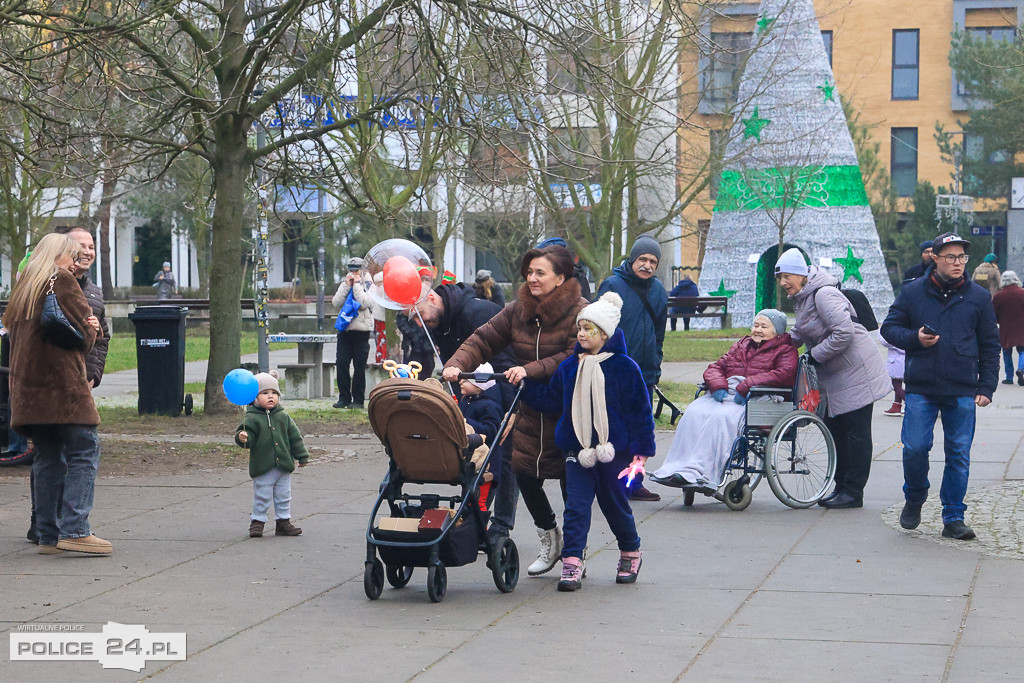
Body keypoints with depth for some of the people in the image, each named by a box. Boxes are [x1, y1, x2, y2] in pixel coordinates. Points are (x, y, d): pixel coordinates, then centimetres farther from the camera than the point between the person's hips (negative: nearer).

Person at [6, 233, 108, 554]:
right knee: (84, 452, -7)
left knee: (48, 457, 10)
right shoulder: (62, 281, -2)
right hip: (62, 384, -8)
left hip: (28, 388, 8)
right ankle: (74, 530, -16)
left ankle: (49, 535, 9)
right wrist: (91, 329, 16)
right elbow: (83, 334, -8)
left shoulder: (23, 289, 20)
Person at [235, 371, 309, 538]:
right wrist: (243, 438, -34)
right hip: (262, 467, -4)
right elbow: (249, 438, -11)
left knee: (283, 497, 12)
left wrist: (302, 455, 12)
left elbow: (294, 437, 11)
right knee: (261, 497, 2)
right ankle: (257, 521, 14)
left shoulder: (283, 417, 7)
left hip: (284, 465, 4)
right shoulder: (252, 418, -6)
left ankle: (283, 521, 23)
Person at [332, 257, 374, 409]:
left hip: (361, 331, -4)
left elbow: (364, 303, -15)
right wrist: (347, 285, -6)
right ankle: (344, 398, 9)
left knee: (359, 367, -1)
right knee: (341, 364, 0)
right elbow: (336, 302, -1)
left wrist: (356, 285, -9)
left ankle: (358, 400, 6)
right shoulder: (344, 285, 13)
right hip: (344, 330, 4)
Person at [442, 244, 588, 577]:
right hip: (531, 409, 5)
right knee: (523, 472, 2)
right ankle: (549, 538, 26)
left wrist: (530, 370, -30)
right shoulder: (518, 310, 6)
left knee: (572, 480, 2)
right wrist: (456, 364, -12)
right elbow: (483, 339, 5)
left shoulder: (579, 312, -12)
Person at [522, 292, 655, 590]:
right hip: (578, 450, 3)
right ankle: (572, 564, -8)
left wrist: (641, 450, -7)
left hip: (613, 450, -3)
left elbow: (640, 410, -4)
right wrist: (524, 382, 6)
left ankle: (630, 554, 32)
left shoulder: (624, 367, -7)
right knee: (576, 505, -6)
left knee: (615, 504, 11)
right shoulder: (570, 366, 6)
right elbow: (548, 399, 15)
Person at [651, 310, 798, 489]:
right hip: (724, 394, 6)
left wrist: (745, 387, -17)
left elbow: (784, 375, -10)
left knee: (722, 416, -35)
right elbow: (715, 367, 23)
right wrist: (718, 386, -2)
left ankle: (700, 473, -44)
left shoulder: (785, 350, 10)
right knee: (694, 413, -24)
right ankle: (677, 468, -34)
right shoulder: (741, 346, 30)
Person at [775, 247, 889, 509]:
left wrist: (816, 355, -17)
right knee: (835, 429, 13)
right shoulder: (802, 298, 12)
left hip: (855, 370, -11)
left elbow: (844, 333, -26)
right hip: (835, 375, 11)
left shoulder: (823, 294, -20)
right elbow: (800, 333, 27)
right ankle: (842, 486, 21)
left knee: (856, 431, -4)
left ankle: (853, 492, 0)